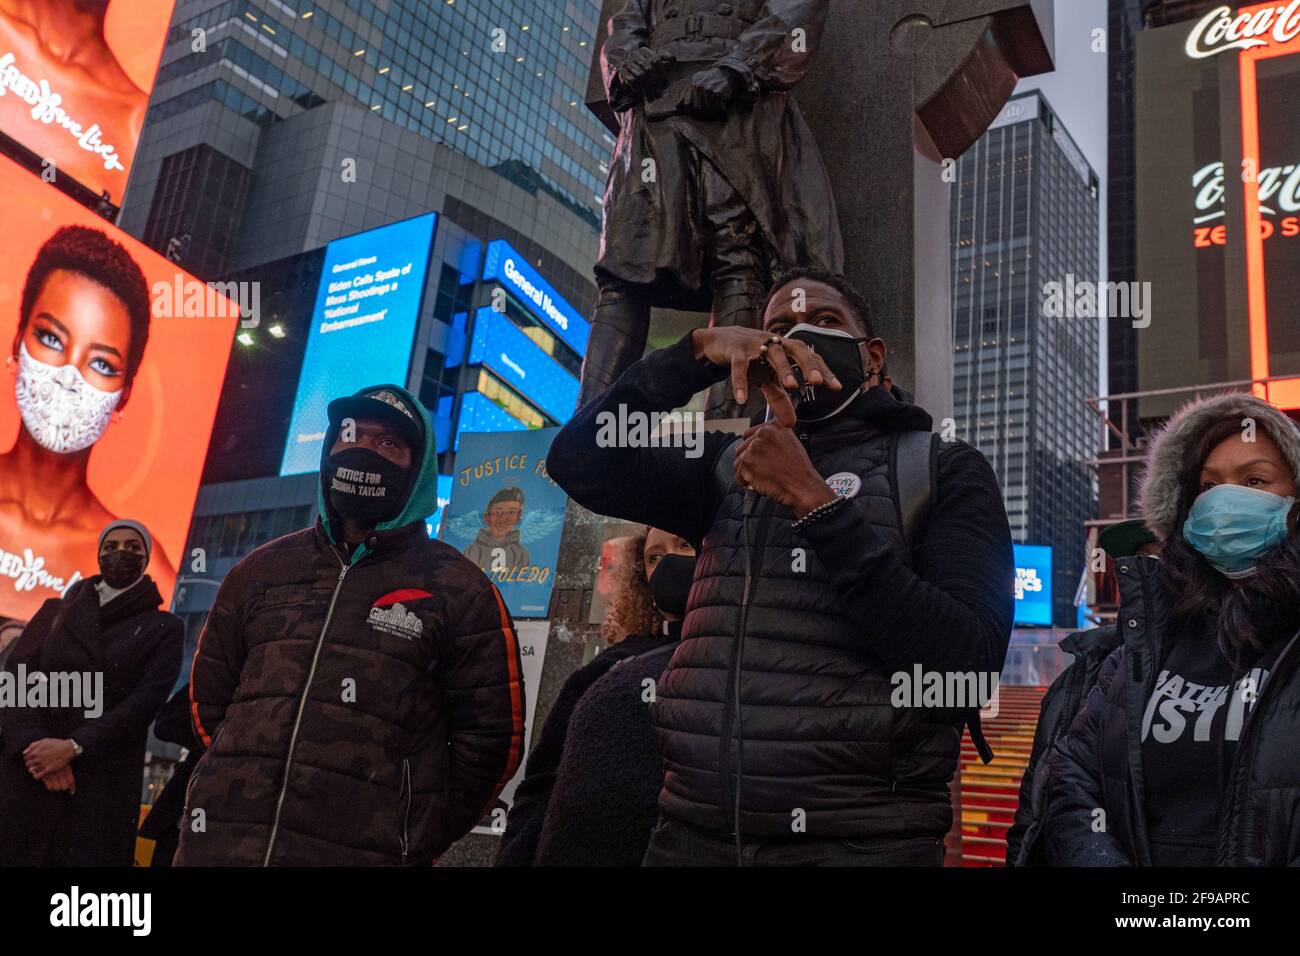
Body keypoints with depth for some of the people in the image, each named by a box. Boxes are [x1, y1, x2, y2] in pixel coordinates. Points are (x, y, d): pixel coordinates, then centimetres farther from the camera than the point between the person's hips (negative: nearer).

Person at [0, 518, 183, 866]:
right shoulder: (57, 611, 17)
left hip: (103, 782, -2)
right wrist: (33, 743, -12)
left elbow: (145, 702, -3)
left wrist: (74, 748, -15)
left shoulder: (164, 628, 9)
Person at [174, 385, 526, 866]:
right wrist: (241, 779, 11)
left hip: (365, 852, -3)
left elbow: (489, 737, -2)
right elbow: (208, 697, 18)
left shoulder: (459, 591, -1)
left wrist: (415, 838, -1)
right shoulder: (260, 571, 10)